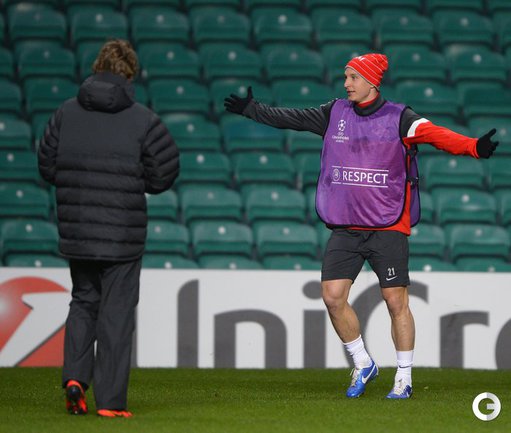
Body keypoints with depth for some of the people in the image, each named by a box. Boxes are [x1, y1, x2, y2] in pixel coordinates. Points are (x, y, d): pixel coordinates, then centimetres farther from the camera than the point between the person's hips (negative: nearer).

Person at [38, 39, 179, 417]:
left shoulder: (67, 113, 2)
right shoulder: (142, 120, -7)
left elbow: (48, 167, 5)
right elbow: (164, 173, -6)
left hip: (75, 231, 3)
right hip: (123, 236, -3)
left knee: (83, 301, 21)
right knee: (116, 312, 3)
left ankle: (75, 376, 3)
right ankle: (110, 400, 3)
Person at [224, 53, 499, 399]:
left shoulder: (398, 117, -5)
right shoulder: (335, 113, 8)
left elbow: (436, 135, -19)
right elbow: (291, 118, 16)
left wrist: (473, 147, -35)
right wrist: (252, 109, 12)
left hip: (388, 226, -4)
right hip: (345, 227, 4)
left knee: (396, 300, -6)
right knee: (333, 296, -5)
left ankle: (404, 377, 7)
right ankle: (363, 365, 15)